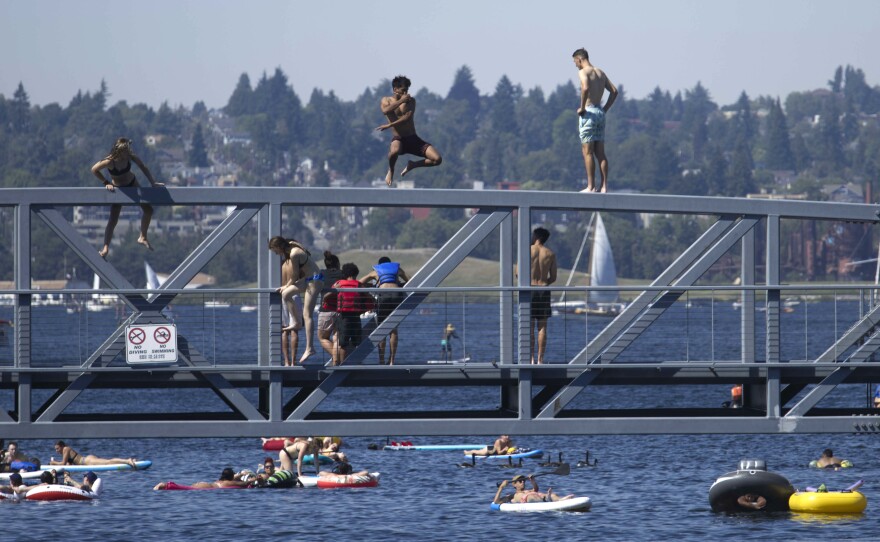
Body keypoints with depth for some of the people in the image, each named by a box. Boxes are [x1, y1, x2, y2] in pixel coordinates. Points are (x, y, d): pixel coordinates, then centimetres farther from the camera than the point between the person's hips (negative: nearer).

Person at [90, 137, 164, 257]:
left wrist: (153, 182, -11)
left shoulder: (130, 157, -22)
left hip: (132, 183, 4)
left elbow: (143, 168, -8)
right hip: (118, 188, -4)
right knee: (113, 219, -12)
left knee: (148, 209, 5)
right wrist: (106, 183, -21)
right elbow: (94, 170, -21)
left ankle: (143, 237, 23)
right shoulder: (110, 162, -33)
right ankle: (106, 248, -8)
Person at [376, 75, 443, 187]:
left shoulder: (411, 100, 7)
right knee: (394, 151, -42)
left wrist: (390, 125, -19)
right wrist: (401, 101, -15)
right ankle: (391, 171, -5)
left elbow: (408, 116, -10)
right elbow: (385, 111, -17)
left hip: (413, 139, 3)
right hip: (398, 139, -3)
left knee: (437, 159, -15)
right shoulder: (386, 100, 7)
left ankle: (412, 165, 14)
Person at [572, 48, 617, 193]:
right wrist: (605, 109, 14)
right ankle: (604, 186, 4)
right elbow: (614, 91, 14)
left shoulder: (583, 72, -8)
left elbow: (585, 88, -27)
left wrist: (582, 107, -15)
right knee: (600, 152, 8)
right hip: (600, 113, 7)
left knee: (587, 151, -5)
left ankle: (591, 187, -8)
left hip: (589, 112, -7)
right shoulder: (600, 73, 16)